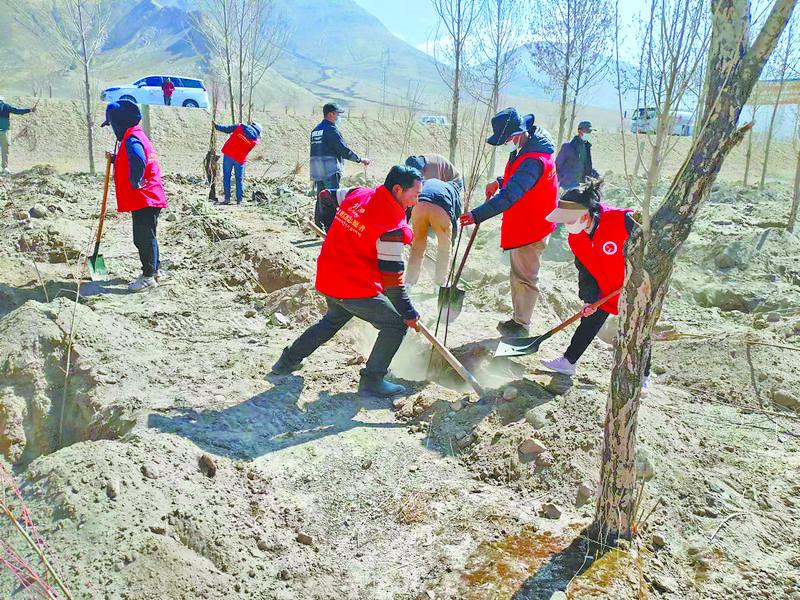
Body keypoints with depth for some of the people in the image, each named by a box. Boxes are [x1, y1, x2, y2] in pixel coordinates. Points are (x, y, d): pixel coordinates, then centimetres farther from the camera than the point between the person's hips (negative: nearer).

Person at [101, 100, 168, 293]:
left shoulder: (132, 139, -17)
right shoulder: (135, 135, 17)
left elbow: (138, 162, -36)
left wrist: (135, 183, -24)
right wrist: (115, 158, 15)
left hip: (144, 199, -11)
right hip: (147, 199, 11)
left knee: (144, 238, -4)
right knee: (146, 237, 18)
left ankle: (148, 276, 3)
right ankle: (154, 270, 29)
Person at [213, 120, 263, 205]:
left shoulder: (240, 126, 2)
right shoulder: (256, 140, 3)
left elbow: (226, 129, 3)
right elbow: (247, 149, 8)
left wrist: (216, 126, 18)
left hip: (228, 154, 0)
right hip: (240, 159, 0)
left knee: (226, 176, 8)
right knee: (239, 179, 12)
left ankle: (227, 198, 4)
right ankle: (239, 199, 11)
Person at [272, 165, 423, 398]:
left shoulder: (358, 193, 2)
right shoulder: (393, 227, -19)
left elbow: (326, 196, 20)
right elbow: (391, 278, -18)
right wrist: (409, 313, -9)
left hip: (327, 279, 8)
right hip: (356, 289, -8)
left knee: (333, 319, 33)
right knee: (396, 325, 4)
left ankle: (288, 361, 38)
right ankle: (372, 380, 7)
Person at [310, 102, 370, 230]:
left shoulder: (315, 130, 16)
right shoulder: (331, 129, -11)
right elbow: (344, 150, -14)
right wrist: (360, 160, -5)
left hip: (316, 170, 8)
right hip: (330, 170, -8)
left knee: (320, 199, 12)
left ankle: (319, 227, 16)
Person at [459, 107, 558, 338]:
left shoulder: (533, 161, -29)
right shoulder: (528, 147, 5)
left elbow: (509, 196, -36)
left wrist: (477, 215, -39)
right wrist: (500, 182, 8)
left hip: (531, 227, -11)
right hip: (521, 225, 11)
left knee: (524, 277, 3)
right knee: (518, 275, 20)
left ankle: (521, 325, 16)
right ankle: (518, 319, 33)